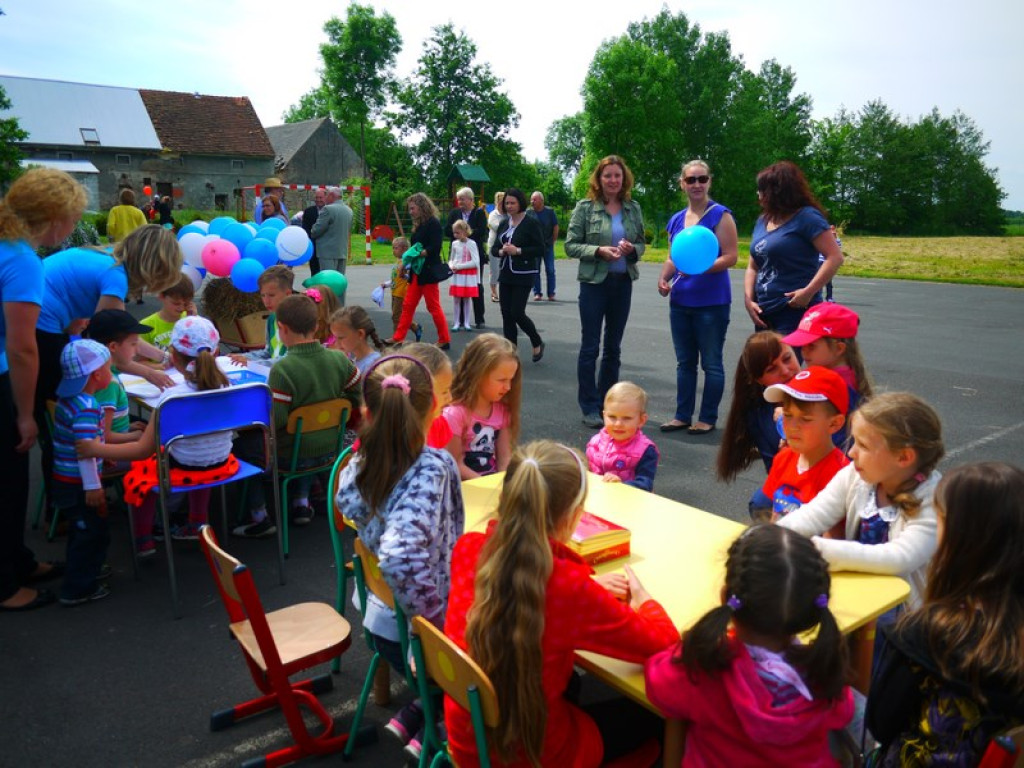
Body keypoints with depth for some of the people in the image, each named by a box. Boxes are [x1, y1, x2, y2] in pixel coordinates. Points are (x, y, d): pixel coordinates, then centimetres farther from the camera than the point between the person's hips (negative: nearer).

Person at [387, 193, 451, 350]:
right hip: (417, 271, 9)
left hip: (429, 272, -9)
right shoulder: (419, 225, 15)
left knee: (434, 307, -3)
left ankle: (445, 340, 7)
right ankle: (398, 338, 12)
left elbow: (434, 248, -19)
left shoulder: (433, 223, -11)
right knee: (408, 305, 8)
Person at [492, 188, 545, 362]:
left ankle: (537, 343, 16)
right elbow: (494, 249, 13)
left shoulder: (531, 223, -7)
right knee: (506, 315, 5)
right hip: (505, 275, 6)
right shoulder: (503, 224, 11)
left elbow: (540, 249, -12)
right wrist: (501, 251, -9)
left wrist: (518, 251, -18)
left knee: (517, 313, -9)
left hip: (523, 275, -6)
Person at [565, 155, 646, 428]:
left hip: (623, 283, 4)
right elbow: (571, 245, -6)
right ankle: (589, 408, 10)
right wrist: (599, 250, -20)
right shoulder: (585, 207, -5)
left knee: (613, 347, 12)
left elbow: (641, 243, 12)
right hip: (594, 283, -4)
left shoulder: (633, 208, 6)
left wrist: (632, 249, -11)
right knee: (590, 347, 1)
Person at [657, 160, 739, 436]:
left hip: (711, 302, -6)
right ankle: (683, 415, 22)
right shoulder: (676, 220, 11)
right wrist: (664, 278, 0)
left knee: (711, 363, 3)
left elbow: (730, 256, -13)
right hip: (680, 301, 6)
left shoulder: (720, 215, -7)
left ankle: (708, 418, 14)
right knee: (685, 361, 13)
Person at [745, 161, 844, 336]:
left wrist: (808, 292, -21)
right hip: (764, 313, 7)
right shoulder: (763, 220, 14)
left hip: (796, 312, -7)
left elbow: (835, 257, -13)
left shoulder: (806, 216, -7)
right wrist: (748, 299, 2)